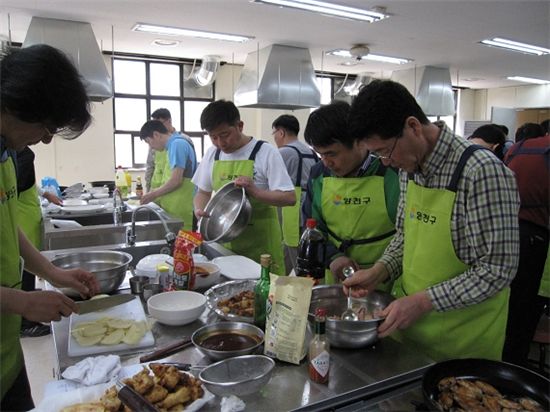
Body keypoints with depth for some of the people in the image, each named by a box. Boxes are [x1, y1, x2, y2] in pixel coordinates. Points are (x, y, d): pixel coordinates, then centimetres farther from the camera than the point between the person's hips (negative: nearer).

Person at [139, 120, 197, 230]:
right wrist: (155, 194, 14)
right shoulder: (174, 145, 15)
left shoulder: (177, 144, -12)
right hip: (176, 208, 9)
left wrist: (154, 194, -6)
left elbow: (176, 181, -18)